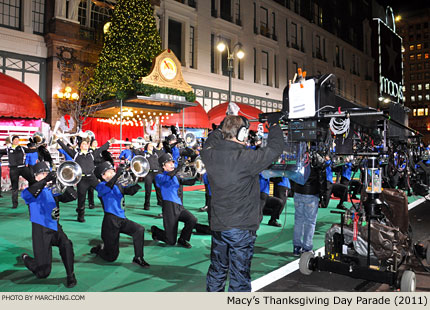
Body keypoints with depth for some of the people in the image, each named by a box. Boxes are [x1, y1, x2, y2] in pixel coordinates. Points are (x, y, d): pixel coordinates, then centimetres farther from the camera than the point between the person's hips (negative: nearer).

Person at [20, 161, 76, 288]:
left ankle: (70, 275, -15)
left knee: (66, 244, -33)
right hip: (40, 230, -3)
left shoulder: (51, 189, 14)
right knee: (43, 273, -2)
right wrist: (45, 180, -38)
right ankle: (25, 258, 30)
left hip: (55, 227, 3)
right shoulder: (33, 190, 0)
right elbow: (25, 194, -25)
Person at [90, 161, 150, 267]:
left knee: (139, 229, -22)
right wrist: (117, 175, -41)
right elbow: (107, 188, -28)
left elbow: (130, 191, 3)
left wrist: (137, 184, -18)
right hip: (110, 222, -6)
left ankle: (138, 258, -9)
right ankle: (99, 249, 33)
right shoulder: (101, 186, -4)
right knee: (111, 257, 0)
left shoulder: (118, 186, 16)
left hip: (121, 219, 6)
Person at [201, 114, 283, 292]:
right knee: (239, 273, 8)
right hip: (241, 227, -6)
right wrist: (274, 125, 5)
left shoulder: (210, 155, -7)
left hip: (217, 225, 6)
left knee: (217, 270, 23)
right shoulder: (246, 158, -22)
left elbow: (210, 142, 17)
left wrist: (224, 125, 16)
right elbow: (275, 148, -11)